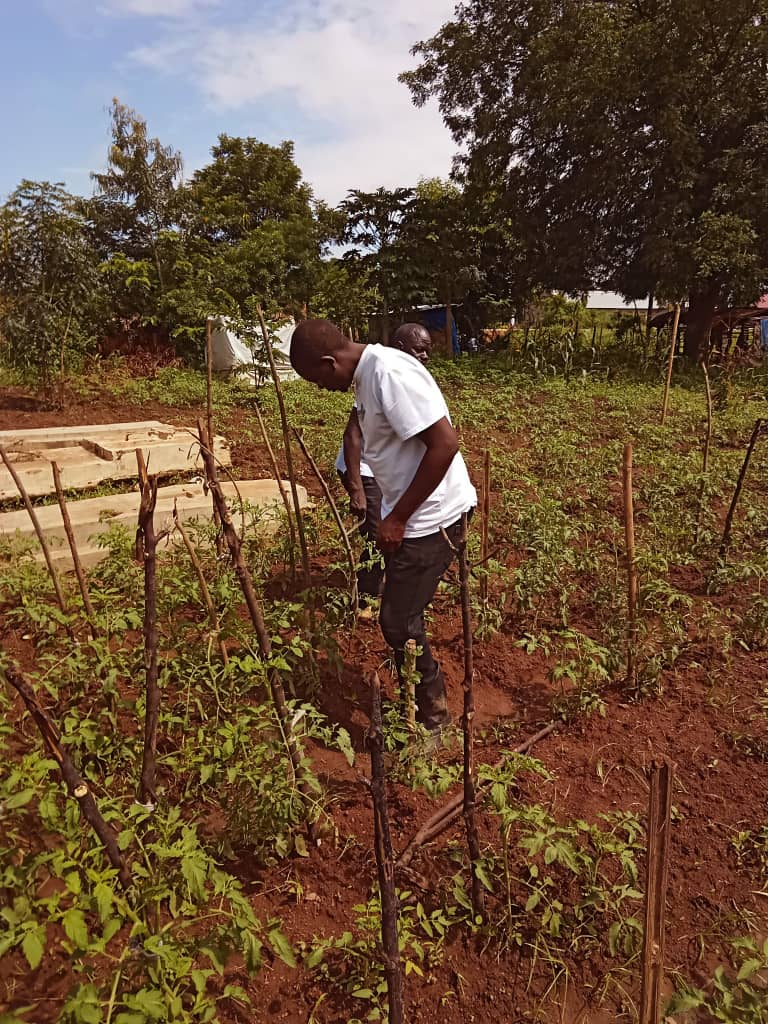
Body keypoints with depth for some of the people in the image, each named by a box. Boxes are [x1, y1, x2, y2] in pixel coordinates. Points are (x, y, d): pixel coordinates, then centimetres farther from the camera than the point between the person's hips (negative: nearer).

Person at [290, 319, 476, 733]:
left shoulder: (390, 373, -21)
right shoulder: (366, 374, 9)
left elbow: (445, 443, -26)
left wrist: (398, 517, -20)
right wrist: (392, 515, 14)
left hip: (429, 517, -9)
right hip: (412, 516, 9)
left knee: (398, 621, 1)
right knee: (402, 616, 18)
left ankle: (432, 715, 23)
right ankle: (421, 700, 37)